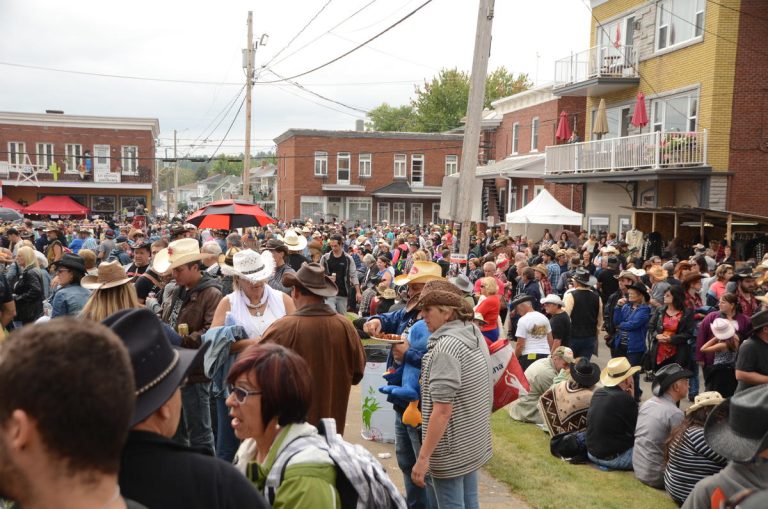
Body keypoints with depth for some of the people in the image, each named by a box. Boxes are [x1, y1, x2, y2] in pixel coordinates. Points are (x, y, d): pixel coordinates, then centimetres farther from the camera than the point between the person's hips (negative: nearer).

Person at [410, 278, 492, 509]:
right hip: (474, 442, 9)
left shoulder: (446, 347, -23)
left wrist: (423, 457, -24)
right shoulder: (475, 334, 4)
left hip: (451, 449, -9)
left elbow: (442, 409, -26)